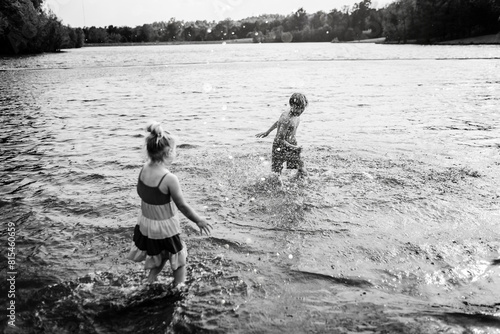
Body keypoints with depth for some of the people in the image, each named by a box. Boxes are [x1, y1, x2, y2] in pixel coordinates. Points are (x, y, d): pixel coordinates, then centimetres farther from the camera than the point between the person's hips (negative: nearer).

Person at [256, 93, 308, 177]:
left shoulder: (296, 114, -3)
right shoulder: (286, 119, -28)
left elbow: (279, 121, 12)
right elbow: (280, 139, -23)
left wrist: (267, 132, 22)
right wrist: (293, 147, -21)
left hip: (291, 143, 7)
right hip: (280, 147, -7)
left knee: (303, 172, 4)